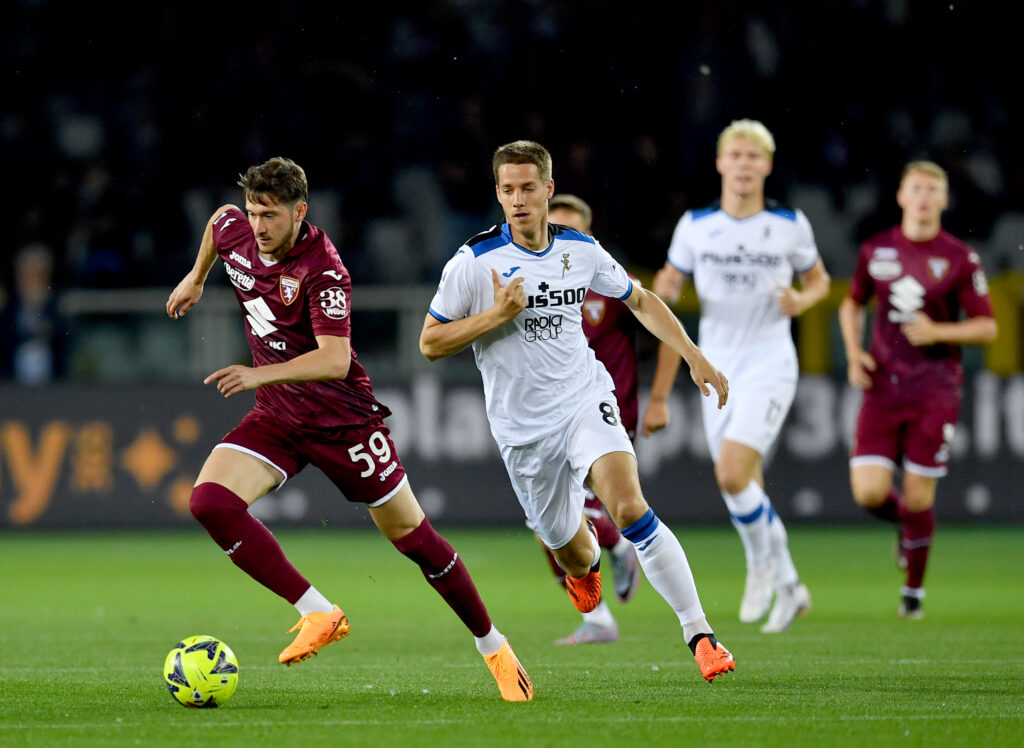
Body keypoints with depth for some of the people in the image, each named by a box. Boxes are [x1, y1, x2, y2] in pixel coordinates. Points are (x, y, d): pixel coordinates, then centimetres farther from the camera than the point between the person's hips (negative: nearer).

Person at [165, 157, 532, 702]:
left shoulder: (323, 269, -25)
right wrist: (196, 278, 28)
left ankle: (493, 647, 21)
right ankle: (319, 614, -17)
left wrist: (261, 374, -45)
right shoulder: (234, 230, -6)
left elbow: (335, 360, -34)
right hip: (276, 417, 6)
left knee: (410, 534, 2)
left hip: (342, 417, -5)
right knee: (209, 500, -20)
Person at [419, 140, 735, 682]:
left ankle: (699, 634, -21)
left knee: (629, 509, -25)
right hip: (523, 429, 0)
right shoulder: (474, 262, -11)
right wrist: (497, 316, -20)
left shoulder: (581, 250, -1)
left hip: (585, 402, 0)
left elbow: (639, 300, 16)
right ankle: (586, 565, 54)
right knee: (572, 552, 11)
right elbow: (429, 342, -6)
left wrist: (693, 355, 7)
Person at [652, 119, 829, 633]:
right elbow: (669, 281, 12)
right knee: (748, 492, 6)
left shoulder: (790, 225, -3)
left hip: (769, 365, -3)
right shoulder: (695, 225, 1)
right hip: (717, 368, 3)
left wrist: (802, 301, -11)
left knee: (731, 475, -20)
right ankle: (787, 587, 24)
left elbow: (818, 279, 12)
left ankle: (763, 561, 6)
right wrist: (663, 291, -11)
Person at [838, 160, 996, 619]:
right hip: (882, 388, 2)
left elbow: (987, 328, 0)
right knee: (869, 494, -10)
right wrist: (854, 354, 5)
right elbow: (852, 304, 21)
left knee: (918, 497, -4)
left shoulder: (960, 259, -3)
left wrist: (938, 332, -16)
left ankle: (914, 590, 17)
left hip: (935, 392, -2)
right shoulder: (876, 250, 5)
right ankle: (909, 526, 27)